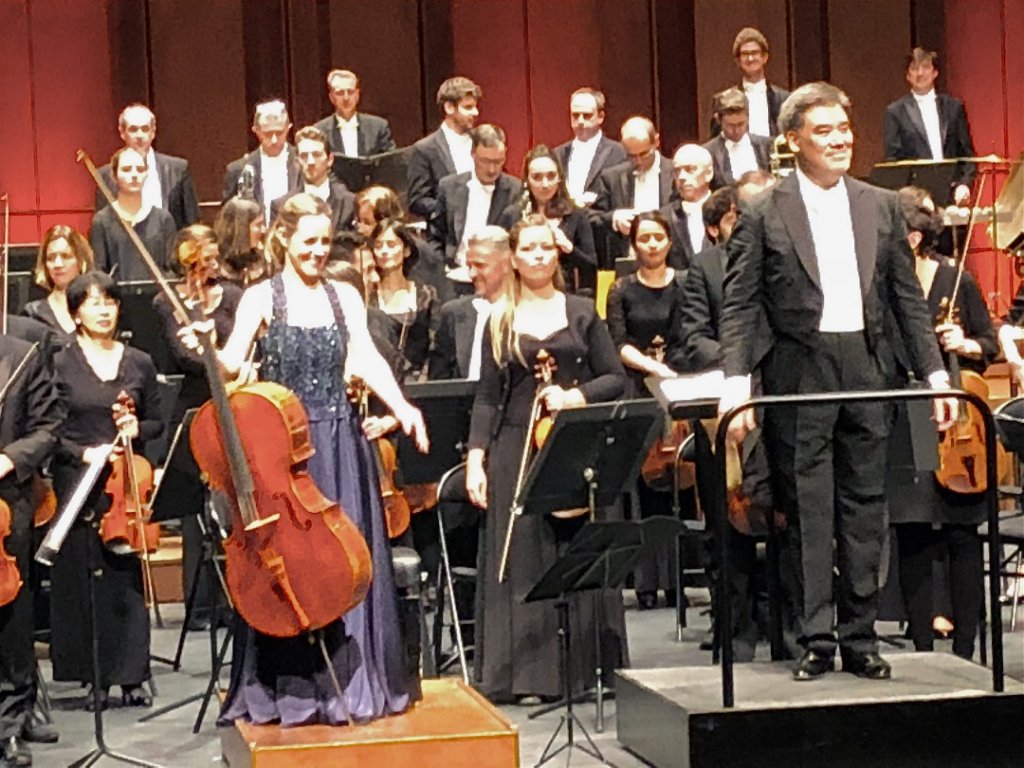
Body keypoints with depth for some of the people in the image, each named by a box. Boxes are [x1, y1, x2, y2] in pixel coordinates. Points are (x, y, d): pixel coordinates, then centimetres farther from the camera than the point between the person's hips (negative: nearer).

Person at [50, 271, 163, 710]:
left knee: (129, 579, 0)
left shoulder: (139, 364, 9)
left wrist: (138, 429, -6)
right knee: (83, 582, 0)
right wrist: (85, 453, -15)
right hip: (78, 487, -2)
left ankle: (131, 677, 8)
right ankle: (96, 677, 8)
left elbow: (157, 422, 15)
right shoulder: (60, 365, 1)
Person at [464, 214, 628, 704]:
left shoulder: (581, 313, 8)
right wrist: (475, 458, -2)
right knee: (523, 559, 0)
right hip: (516, 449, 0)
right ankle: (530, 673, 4)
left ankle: (588, 665, 9)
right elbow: (487, 397, 7)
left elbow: (615, 378, 6)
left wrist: (576, 396, -12)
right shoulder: (500, 322, 9)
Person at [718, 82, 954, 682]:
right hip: (799, 374, -3)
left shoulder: (882, 207, 10)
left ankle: (860, 638, 16)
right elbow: (739, 306, -3)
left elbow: (908, 297, 12)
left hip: (868, 370, 3)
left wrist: (934, 372, 6)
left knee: (865, 509, 7)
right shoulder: (764, 215, -1)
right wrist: (738, 383, -13)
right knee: (808, 513, 1)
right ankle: (816, 640, 9)